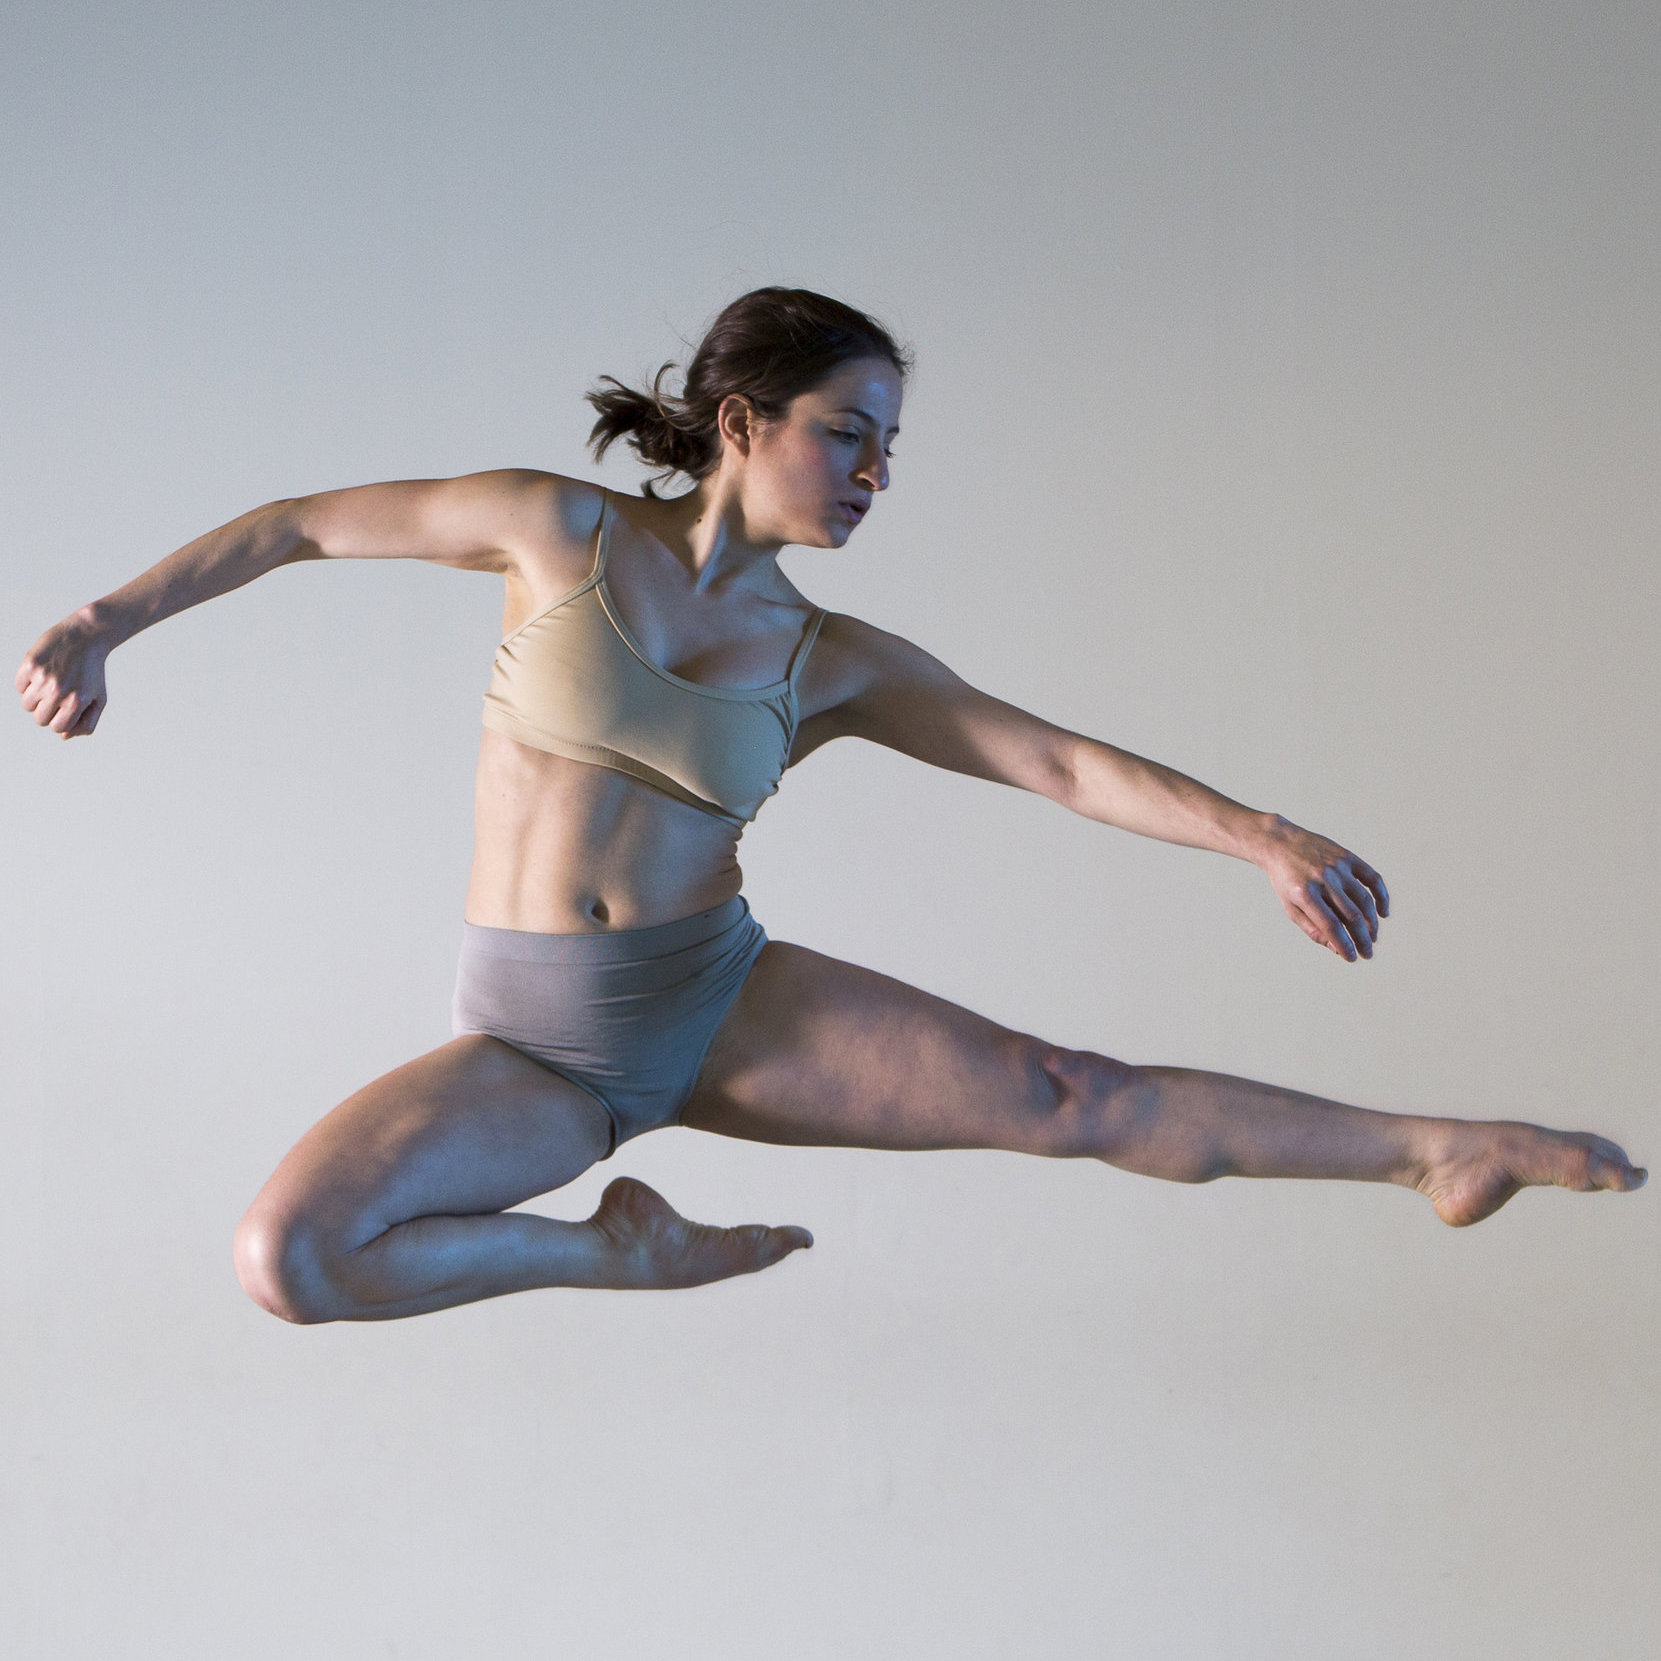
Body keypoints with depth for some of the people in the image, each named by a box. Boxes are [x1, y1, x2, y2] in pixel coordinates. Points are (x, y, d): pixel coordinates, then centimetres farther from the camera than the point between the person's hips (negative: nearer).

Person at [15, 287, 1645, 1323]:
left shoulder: (833, 664, 1)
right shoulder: (563, 530, -5)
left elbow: (1065, 763, -4)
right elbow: (305, 520, 4)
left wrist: (1267, 838, -16)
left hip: (722, 1003, 1)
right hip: (533, 1041, -1)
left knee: (1065, 1093, -14)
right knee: (286, 1257, -25)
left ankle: (1432, 1151, -6)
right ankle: (617, 1251, -5)